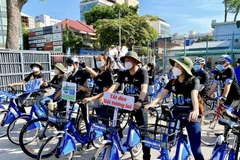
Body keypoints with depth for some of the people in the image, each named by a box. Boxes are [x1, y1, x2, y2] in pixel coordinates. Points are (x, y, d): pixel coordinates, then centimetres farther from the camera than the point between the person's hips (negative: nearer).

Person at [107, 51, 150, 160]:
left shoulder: (142, 72, -13)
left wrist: (139, 102, -45)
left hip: (139, 104, -4)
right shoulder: (123, 74, 2)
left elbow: (144, 89, -27)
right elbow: (115, 86, -9)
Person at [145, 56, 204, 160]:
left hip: (190, 116, -3)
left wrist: (196, 110, -44)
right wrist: (152, 103, -28)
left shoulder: (194, 80, -6)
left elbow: (194, 95, -25)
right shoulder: (172, 82, 5)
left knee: (195, 149, 2)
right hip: (176, 115, 4)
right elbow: (162, 93, -10)